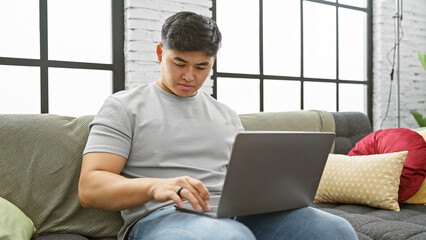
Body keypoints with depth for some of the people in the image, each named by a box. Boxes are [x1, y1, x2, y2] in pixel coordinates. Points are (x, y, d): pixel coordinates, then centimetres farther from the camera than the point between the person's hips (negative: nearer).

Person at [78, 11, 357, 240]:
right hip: (160, 216, -5)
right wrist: (155, 186, -24)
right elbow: (89, 188, -4)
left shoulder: (227, 115, 23)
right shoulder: (123, 106, 7)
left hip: (235, 215, 6)